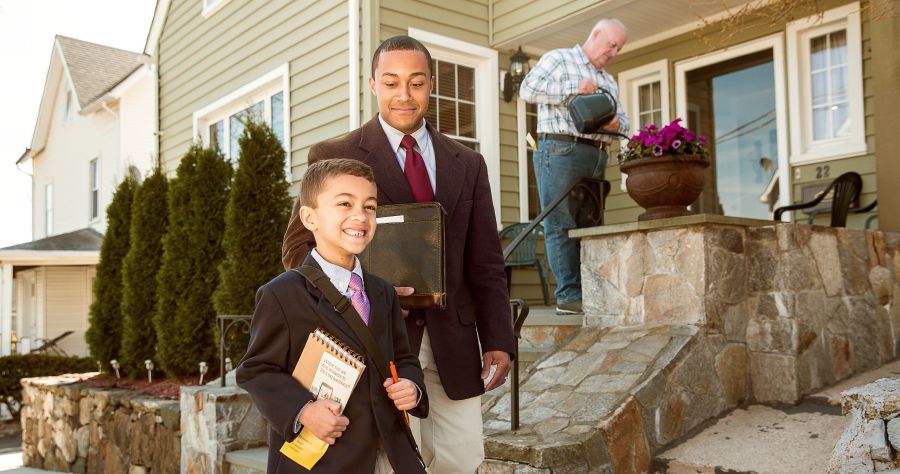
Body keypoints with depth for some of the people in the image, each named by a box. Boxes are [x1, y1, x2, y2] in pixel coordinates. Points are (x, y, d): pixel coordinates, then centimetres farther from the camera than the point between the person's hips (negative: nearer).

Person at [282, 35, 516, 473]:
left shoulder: (468, 164, 11)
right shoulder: (334, 157, 0)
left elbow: (485, 264, 11)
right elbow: (298, 248, -1)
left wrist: (498, 340, 2)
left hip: (453, 342, 4)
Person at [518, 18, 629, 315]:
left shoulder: (608, 82, 27)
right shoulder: (558, 59, 7)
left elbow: (623, 122, 19)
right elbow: (528, 89, -8)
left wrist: (616, 124, -6)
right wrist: (573, 90, -14)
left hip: (597, 157, 7)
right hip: (560, 150, -7)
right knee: (561, 224, -9)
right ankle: (569, 296, -10)